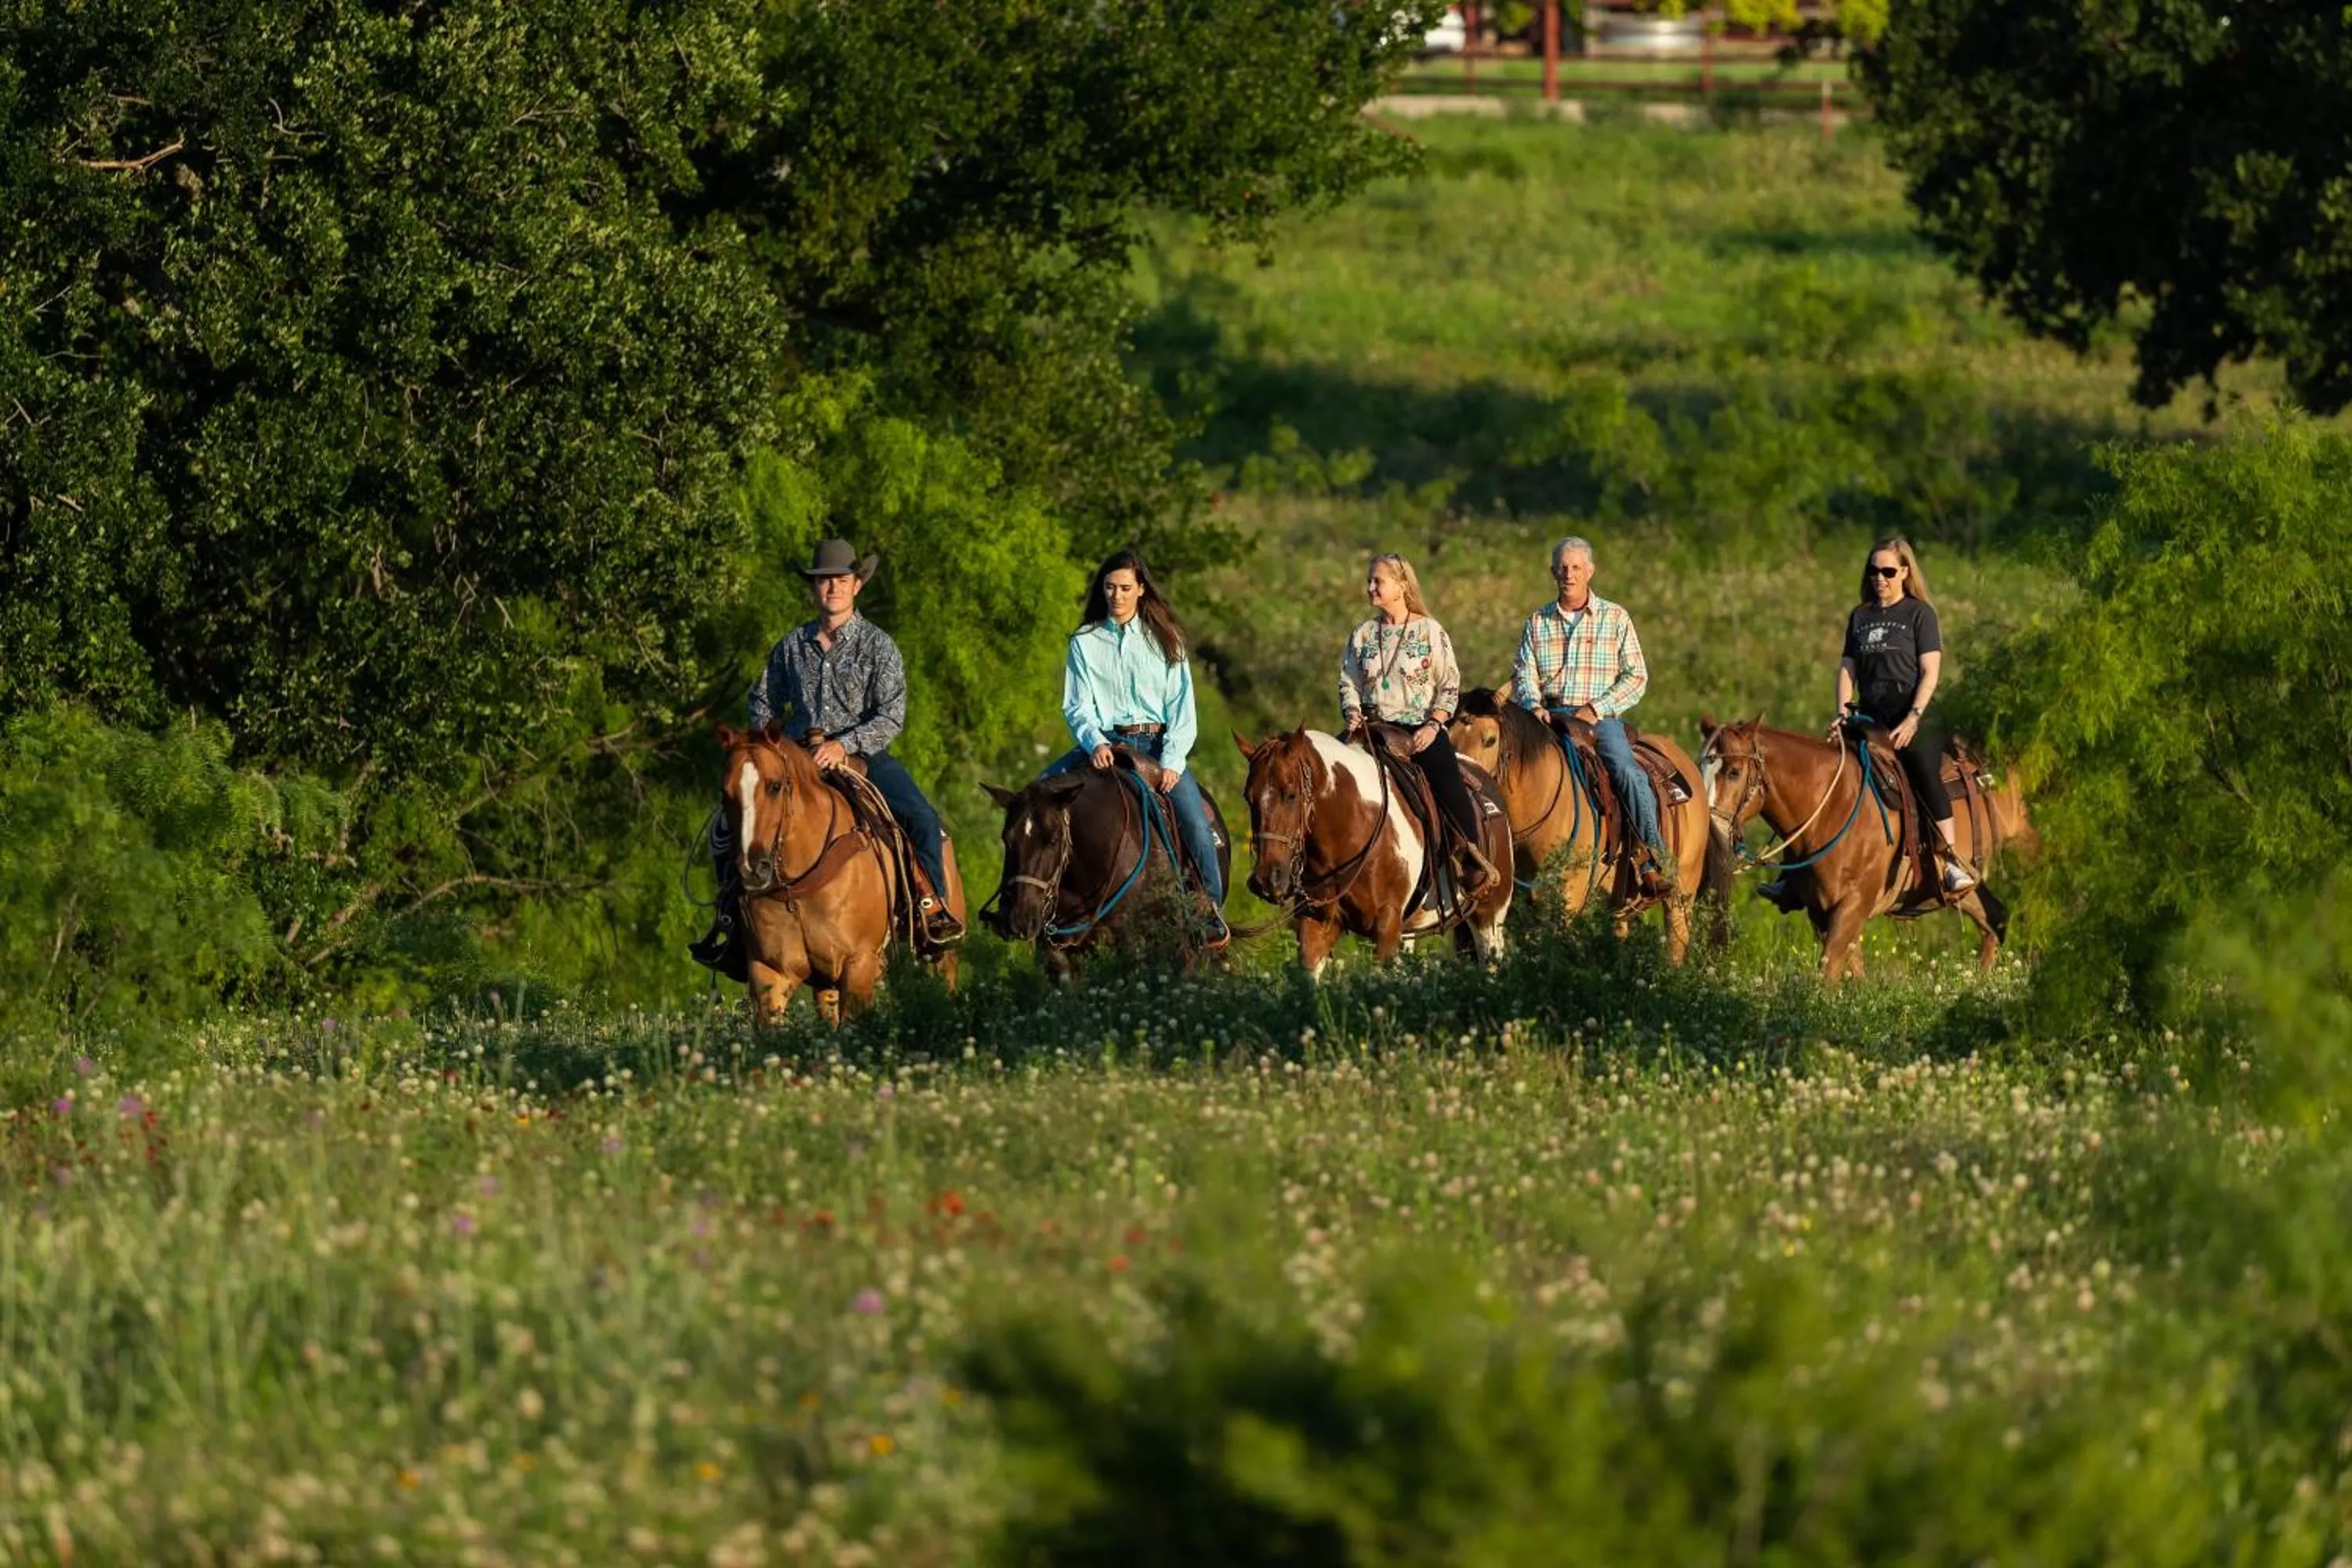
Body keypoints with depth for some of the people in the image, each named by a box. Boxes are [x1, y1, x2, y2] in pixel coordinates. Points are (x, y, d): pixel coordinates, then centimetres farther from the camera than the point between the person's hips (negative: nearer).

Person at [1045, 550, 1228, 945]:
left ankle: (1212, 909, -11)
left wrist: (1172, 761, -12)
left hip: (1156, 745, -1)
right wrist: (1094, 743, -19)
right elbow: (1076, 706, 2)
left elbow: (1182, 708, 2)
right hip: (1104, 744, 1)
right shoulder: (1085, 643, 8)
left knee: (1195, 821, -24)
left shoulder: (1165, 641, 7)